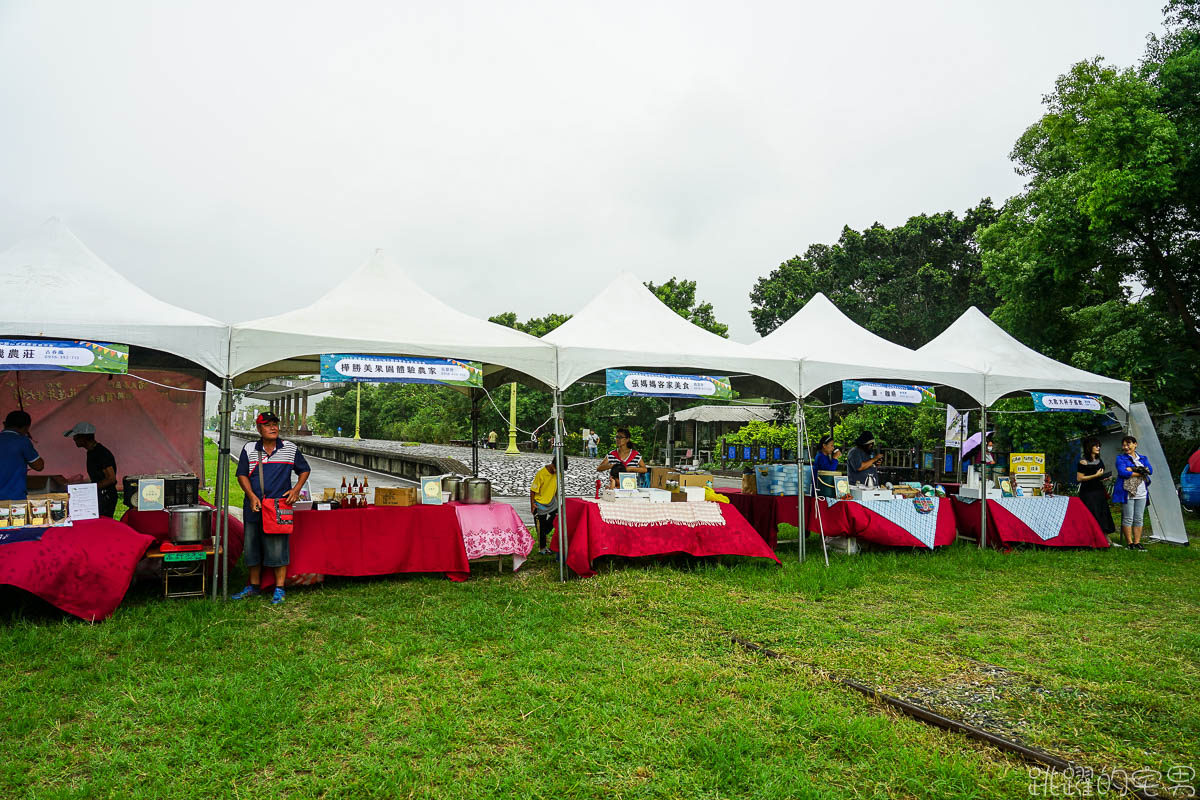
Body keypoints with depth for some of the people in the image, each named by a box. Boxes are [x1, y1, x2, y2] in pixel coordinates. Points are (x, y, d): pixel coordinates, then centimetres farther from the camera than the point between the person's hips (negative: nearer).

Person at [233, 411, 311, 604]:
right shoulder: (249, 449, 5)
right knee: (252, 546, 12)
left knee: (278, 547, -3)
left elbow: (304, 470, 13)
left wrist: (296, 489, -3)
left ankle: (279, 589, 7)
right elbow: (242, 475, 4)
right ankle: (253, 586, 27)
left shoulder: (291, 449, 3)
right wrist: (252, 496, -9)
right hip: (254, 507, 3)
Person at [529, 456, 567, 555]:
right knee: (541, 527, 6)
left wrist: (557, 501, 12)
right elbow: (533, 490, -17)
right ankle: (541, 547, 25)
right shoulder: (541, 474, -26)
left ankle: (543, 537, 31)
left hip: (551, 503, 6)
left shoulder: (557, 473, -7)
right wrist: (532, 505, -14)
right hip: (540, 505, -6)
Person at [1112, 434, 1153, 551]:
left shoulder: (1143, 458, 16)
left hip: (1141, 493, 4)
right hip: (1127, 492, -4)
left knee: (1139, 518, 6)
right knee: (1128, 518, -4)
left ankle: (1137, 542, 12)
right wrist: (1141, 473, -10)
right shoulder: (1121, 458, 3)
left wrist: (1133, 469, -13)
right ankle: (1129, 542, 2)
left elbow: (1150, 470, -2)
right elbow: (1122, 472, -13)